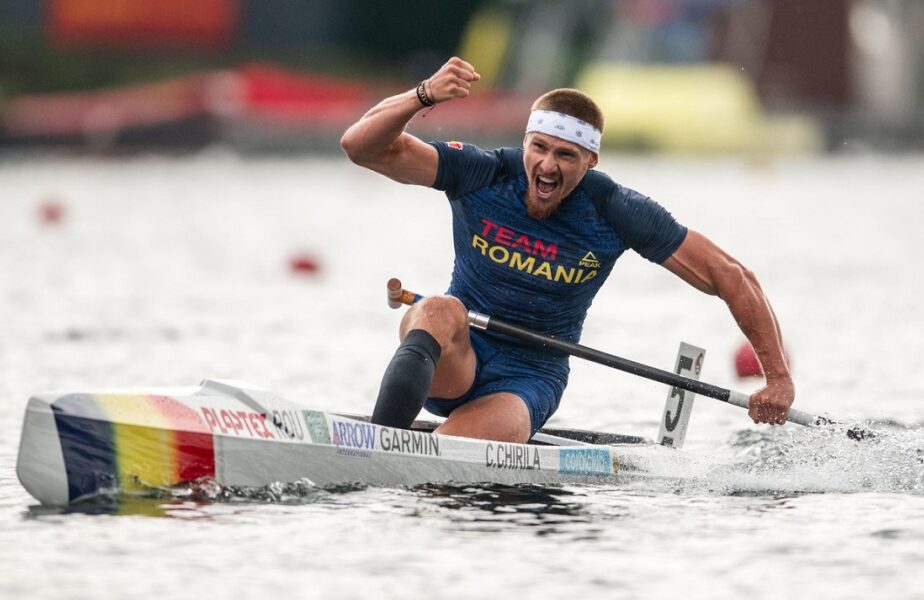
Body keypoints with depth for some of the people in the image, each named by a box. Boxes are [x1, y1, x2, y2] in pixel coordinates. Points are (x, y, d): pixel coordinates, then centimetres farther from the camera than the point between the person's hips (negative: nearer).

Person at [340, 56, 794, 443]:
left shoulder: (616, 213, -11)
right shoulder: (481, 175, -10)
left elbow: (730, 277, -6)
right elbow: (361, 146, -19)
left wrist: (778, 376, -10)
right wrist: (425, 95, -36)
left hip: (527, 382, 0)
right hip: (452, 365, 0)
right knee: (441, 312, -39)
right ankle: (382, 438, -60)